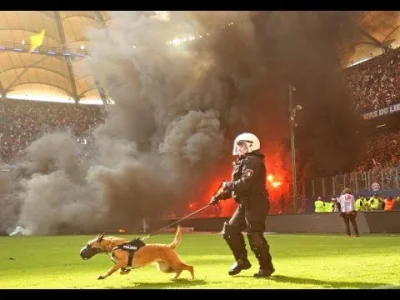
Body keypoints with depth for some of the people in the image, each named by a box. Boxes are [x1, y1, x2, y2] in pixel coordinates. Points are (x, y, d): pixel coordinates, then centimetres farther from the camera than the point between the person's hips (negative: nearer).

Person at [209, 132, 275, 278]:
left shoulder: (253, 162, -14)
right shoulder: (242, 162, 19)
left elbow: (245, 183, -27)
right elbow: (236, 186, 21)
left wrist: (228, 185, -13)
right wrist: (219, 196, 13)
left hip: (256, 204, -11)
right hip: (245, 204, 11)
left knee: (254, 236, -10)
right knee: (230, 230, 10)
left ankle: (267, 267, 4)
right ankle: (242, 260, 21)